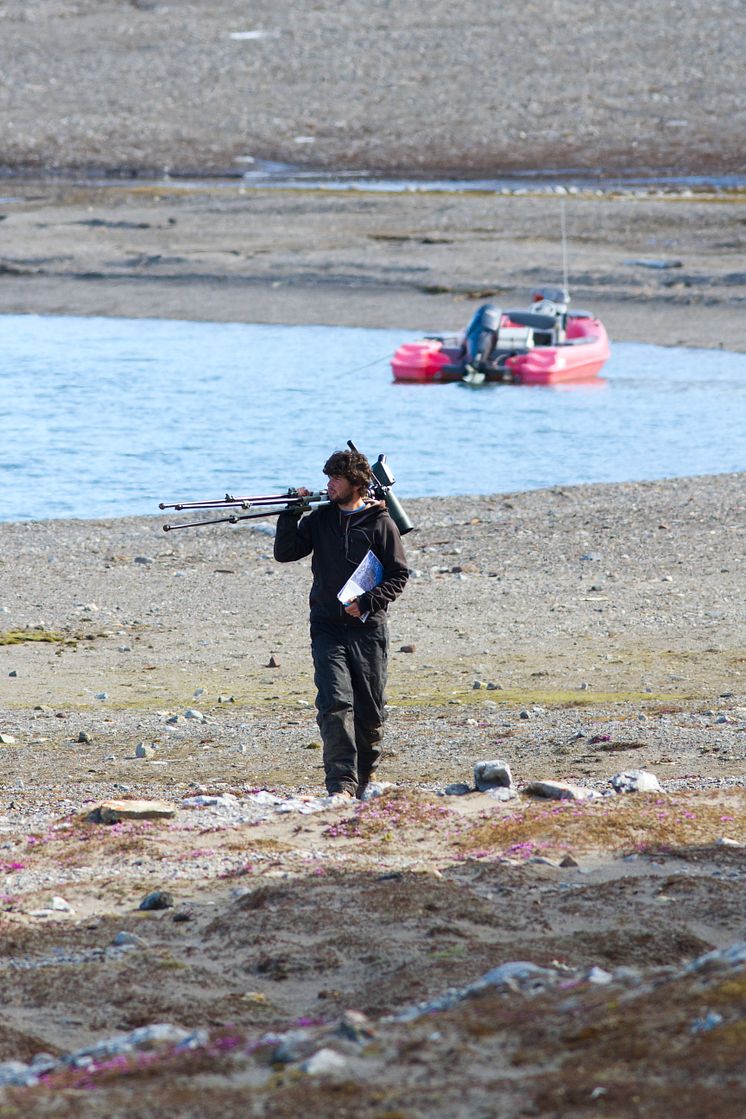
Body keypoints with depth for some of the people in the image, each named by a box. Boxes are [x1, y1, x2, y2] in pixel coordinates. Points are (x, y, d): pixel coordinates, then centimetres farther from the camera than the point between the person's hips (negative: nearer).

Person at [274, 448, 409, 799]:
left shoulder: (380, 522, 0)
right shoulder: (320, 519, 9)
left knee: (369, 711, 6)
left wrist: (366, 603, -14)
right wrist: (291, 514, -5)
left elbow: (398, 575, -1)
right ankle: (340, 783, -21)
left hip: (368, 628, -1)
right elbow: (284, 553, 5)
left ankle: (365, 779, 24)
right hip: (328, 628, 1)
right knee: (335, 704, -15)